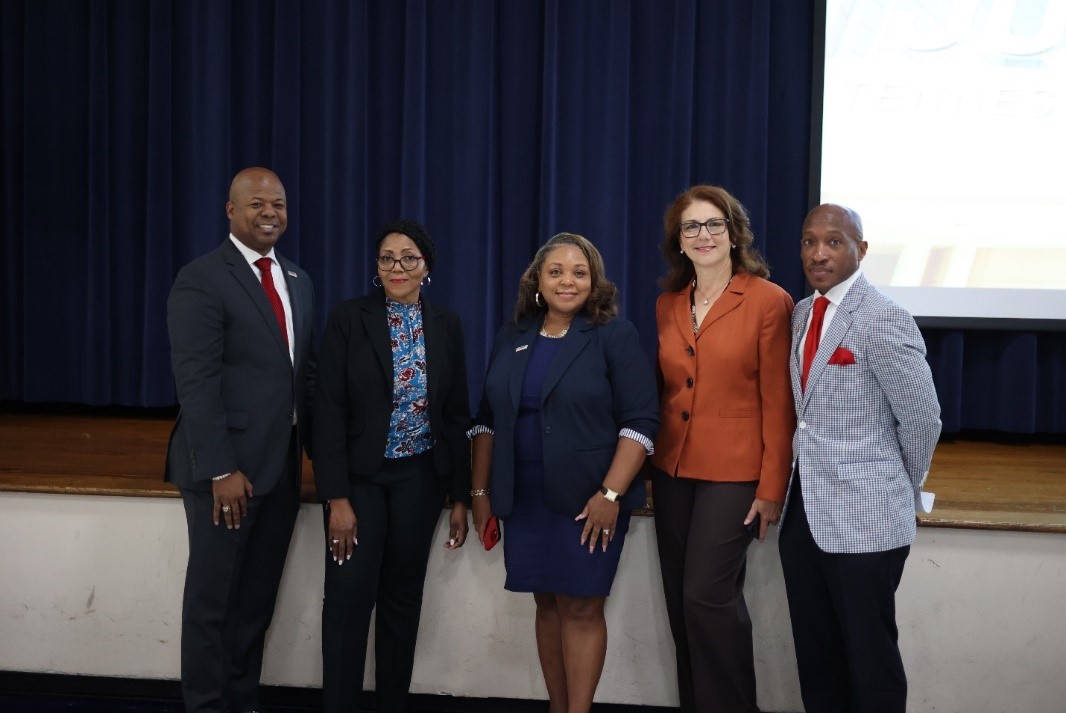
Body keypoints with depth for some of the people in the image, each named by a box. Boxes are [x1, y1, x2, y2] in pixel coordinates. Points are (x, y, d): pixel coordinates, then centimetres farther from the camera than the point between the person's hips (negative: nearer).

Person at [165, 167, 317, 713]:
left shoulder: (298, 282, 14)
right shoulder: (201, 280, -10)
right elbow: (196, 383, -16)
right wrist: (221, 470, -20)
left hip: (282, 466, 7)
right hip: (228, 468, -7)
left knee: (258, 598, 14)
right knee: (212, 599, 6)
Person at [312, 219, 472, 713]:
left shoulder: (446, 325, 2)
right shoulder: (348, 318, -7)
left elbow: (457, 414, 5)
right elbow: (328, 411, -10)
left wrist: (460, 496, 2)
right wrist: (337, 497, -16)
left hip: (420, 478, 3)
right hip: (360, 476, -2)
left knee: (403, 597, 10)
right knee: (349, 598, -3)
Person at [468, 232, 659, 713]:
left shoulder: (615, 335, -5)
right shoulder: (512, 337, 9)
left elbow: (640, 420, -11)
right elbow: (488, 419, 13)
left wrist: (610, 494, -18)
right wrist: (481, 491, 9)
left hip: (588, 499, -4)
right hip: (524, 498, 5)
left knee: (581, 608, 0)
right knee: (547, 604, 11)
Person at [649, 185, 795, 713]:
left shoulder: (769, 301, -8)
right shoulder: (667, 305, 9)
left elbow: (778, 404, -9)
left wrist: (772, 488, -11)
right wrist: (655, 461, 8)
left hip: (734, 472, -5)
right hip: (672, 470, 6)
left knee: (708, 597, -8)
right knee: (681, 601, 11)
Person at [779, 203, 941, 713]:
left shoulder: (883, 319, -14)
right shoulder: (801, 313, 10)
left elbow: (922, 418, -11)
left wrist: (904, 489, 2)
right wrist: (794, 485, 11)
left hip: (864, 516, -7)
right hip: (803, 510, 7)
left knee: (869, 654, 6)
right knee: (814, 652, 16)